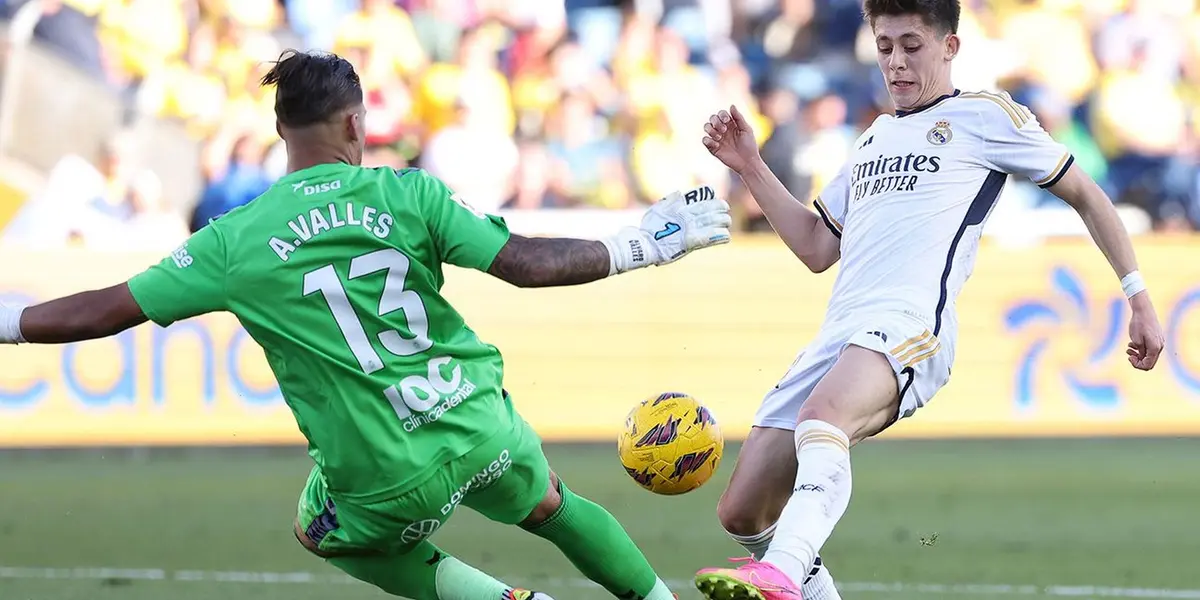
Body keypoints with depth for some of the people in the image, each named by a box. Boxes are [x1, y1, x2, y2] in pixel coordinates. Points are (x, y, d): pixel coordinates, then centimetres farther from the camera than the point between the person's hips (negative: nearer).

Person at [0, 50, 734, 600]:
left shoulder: (236, 241, -5)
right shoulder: (407, 193, -4)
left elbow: (102, 311, -3)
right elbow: (529, 264, -8)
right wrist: (644, 246, 4)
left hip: (390, 480, -2)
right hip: (482, 429, 2)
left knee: (328, 535, 31)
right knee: (551, 505, 32)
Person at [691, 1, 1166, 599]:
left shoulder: (986, 115, 12)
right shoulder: (873, 139, 30)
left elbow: (1083, 192, 16)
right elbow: (817, 248, 33)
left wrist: (1139, 296, 11)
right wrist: (750, 168, 24)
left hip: (910, 326, -8)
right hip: (837, 337, 8)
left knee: (822, 414, -41)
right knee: (741, 512, -3)